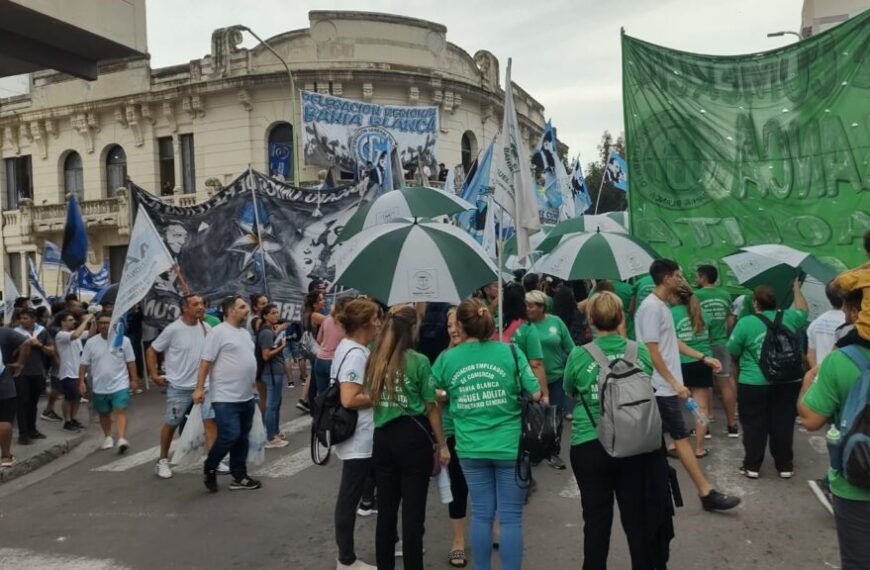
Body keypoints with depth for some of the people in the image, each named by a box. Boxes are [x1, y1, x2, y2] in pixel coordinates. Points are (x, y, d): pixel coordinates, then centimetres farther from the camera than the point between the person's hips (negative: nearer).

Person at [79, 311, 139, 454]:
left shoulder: (124, 340, -5)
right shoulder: (91, 343, -1)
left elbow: (131, 362, -1)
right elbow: (84, 364, 3)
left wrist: (134, 379, -3)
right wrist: (81, 381, -3)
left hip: (120, 385, -3)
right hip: (99, 387, 3)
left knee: (120, 411, -13)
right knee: (104, 414, 16)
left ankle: (122, 439, -20)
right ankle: (108, 437, 33)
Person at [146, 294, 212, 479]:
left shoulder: (206, 327, -1)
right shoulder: (173, 329, -14)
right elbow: (151, 351, -5)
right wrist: (154, 374, -8)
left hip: (202, 385, 4)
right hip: (179, 387, -4)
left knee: (210, 420, -2)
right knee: (171, 424, 10)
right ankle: (163, 460, 28)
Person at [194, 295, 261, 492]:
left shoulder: (244, 333, 14)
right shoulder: (218, 332, -11)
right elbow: (206, 362, -14)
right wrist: (199, 388, -18)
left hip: (246, 397, 8)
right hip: (226, 398, -8)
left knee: (242, 439, 11)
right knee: (229, 436, -11)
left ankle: (239, 477, 20)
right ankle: (209, 469, 14)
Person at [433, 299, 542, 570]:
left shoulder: (447, 359, -3)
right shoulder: (510, 351, -7)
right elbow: (536, 394, -7)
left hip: (471, 449, 2)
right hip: (510, 446, -2)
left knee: (481, 513, 15)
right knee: (511, 517, 7)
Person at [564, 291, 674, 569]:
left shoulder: (578, 355, -10)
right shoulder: (641, 351, -3)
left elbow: (569, 393, 7)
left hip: (590, 447, -2)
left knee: (597, 519, 10)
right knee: (638, 516, 15)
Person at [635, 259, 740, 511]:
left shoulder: (661, 306, 13)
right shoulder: (651, 307, -18)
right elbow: (652, 351, -20)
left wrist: (703, 358, 18)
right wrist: (674, 383, -20)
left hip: (664, 386, 10)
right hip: (662, 386, -10)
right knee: (681, 437, -4)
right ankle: (706, 492, 2)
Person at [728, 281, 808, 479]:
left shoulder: (746, 323, -11)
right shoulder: (789, 318, 0)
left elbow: (732, 353, -3)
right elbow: (802, 310, 24)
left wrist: (740, 366, 18)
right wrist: (797, 289, 40)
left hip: (754, 384, -3)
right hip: (788, 383, 3)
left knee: (754, 426, 8)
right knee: (783, 425, 13)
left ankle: (752, 466, 15)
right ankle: (785, 466, 23)